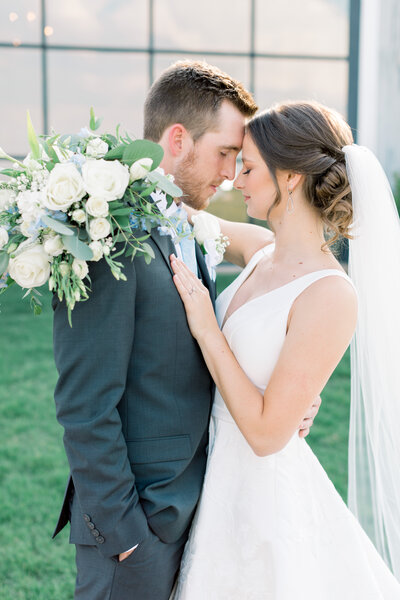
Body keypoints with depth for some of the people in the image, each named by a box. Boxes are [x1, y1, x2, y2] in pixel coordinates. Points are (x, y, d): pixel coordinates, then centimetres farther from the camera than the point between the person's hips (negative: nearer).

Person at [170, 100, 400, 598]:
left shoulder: (330, 295, -24)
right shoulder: (265, 258, 1)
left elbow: (267, 432, -23)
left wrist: (207, 329, -20)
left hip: (269, 496, -8)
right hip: (222, 479, 8)